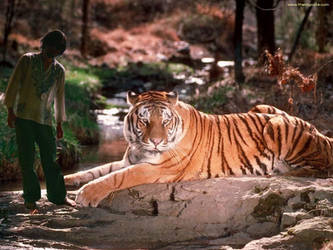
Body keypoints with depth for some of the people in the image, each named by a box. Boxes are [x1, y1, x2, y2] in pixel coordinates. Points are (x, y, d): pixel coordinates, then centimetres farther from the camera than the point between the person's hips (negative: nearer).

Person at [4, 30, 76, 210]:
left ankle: (58, 195, 14)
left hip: (45, 119, 3)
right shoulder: (27, 60, 1)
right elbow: (14, 85, 0)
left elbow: (59, 97, 16)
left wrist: (59, 124, 16)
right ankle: (30, 197, 8)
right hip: (23, 116, -2)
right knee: (27, 159, -1)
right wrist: (10, 111, -5)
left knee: (50, 159, 4)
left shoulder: (59, 70, 9)